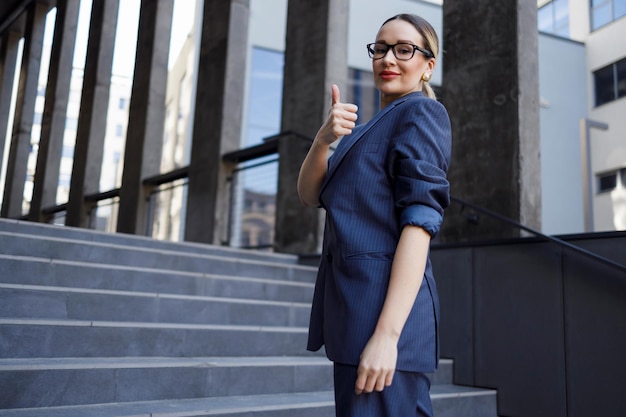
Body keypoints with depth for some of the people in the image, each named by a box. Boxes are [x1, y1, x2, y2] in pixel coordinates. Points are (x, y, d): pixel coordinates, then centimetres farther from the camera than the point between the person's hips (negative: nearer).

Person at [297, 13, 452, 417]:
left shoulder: (421, 113, -6)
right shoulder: (373, 127, 20)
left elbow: (420, 223, -17)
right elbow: (310, 194, 10)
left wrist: (386, 334, -24)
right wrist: (324, 138, -10)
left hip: (384, 306, -8)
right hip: (354, 308, 9)